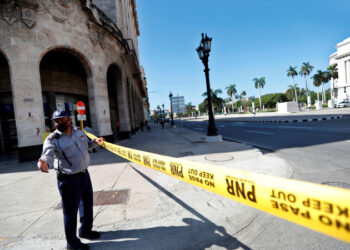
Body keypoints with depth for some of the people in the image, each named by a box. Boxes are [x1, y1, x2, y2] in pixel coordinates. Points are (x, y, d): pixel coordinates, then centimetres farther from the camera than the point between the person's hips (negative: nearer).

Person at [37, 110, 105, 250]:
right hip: (69, 179, -7)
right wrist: (44, 163, -54)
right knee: (71, 211, 4)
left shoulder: (78, 131, 5)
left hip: (84, 174, 7)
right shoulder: (52, 140, -15)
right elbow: (48, 154, -33)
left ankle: (85, 230, 46)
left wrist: (95, 142, 4)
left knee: (87, 204, 22)